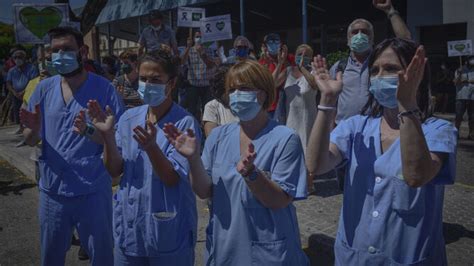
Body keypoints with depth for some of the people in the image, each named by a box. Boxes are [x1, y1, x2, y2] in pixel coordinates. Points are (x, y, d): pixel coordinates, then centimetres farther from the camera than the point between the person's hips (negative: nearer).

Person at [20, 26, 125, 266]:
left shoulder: (103, 88, -9)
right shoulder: (44, 89, 2)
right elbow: (30, 141, 6)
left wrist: (91, 130, -26)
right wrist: (34, 129, -16)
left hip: (92, 191, -3)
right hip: (52, 190, 4)